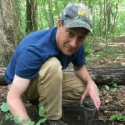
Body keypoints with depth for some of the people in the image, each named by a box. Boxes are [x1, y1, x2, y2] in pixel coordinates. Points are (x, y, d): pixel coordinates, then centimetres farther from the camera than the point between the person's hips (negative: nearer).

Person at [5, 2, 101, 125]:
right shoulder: (34, 49, -38)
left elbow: (79, 67, 2)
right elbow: (13, 97, -39)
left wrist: (90, 82, -21)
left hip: (48, 80, 7)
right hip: (21, 84, -6)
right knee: (53, 64, -36)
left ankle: (41, 100, 2)